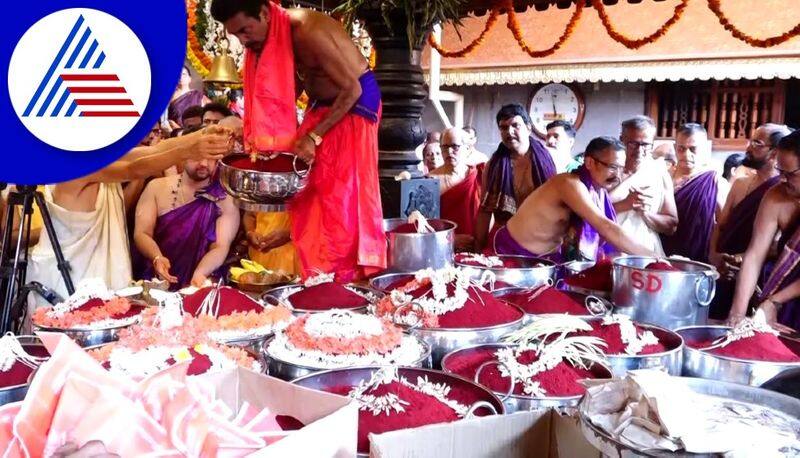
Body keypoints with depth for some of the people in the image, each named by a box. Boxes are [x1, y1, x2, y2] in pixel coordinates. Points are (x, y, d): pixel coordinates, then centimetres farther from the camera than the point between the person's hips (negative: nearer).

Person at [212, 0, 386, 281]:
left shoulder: (307, 31, -29)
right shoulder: (263, 39, -5)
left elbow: (352, 89, -24)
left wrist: (314, 136, -23)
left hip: (355, 101, -7)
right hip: (322, 104, 8)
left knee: (344, 193, -8)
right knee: (309, 191, 4)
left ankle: (349, 274, 3)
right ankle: (317, 271, 13)